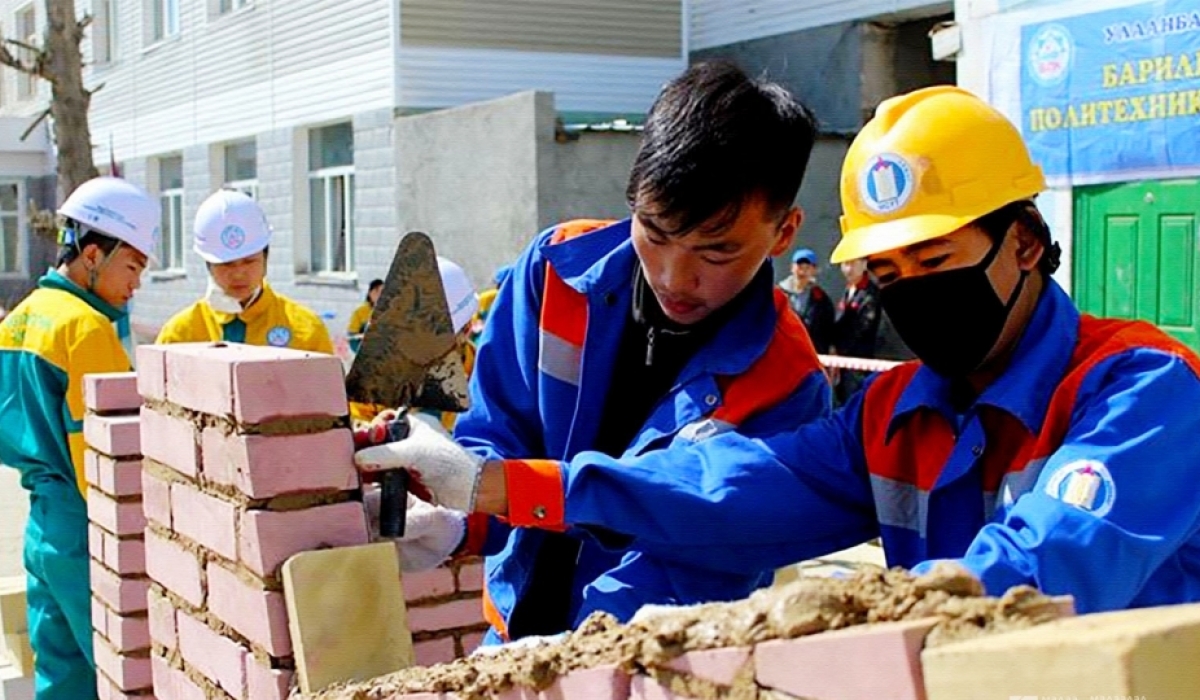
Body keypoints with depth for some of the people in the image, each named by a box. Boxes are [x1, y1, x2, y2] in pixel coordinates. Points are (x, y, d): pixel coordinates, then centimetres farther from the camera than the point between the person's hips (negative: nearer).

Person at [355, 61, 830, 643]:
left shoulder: (784, 390, -15)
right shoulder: (559, 268, -5)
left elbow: (692, 574, -17)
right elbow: (495, 433, 1)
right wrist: (458, 522, -20)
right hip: (513, 635, 4)